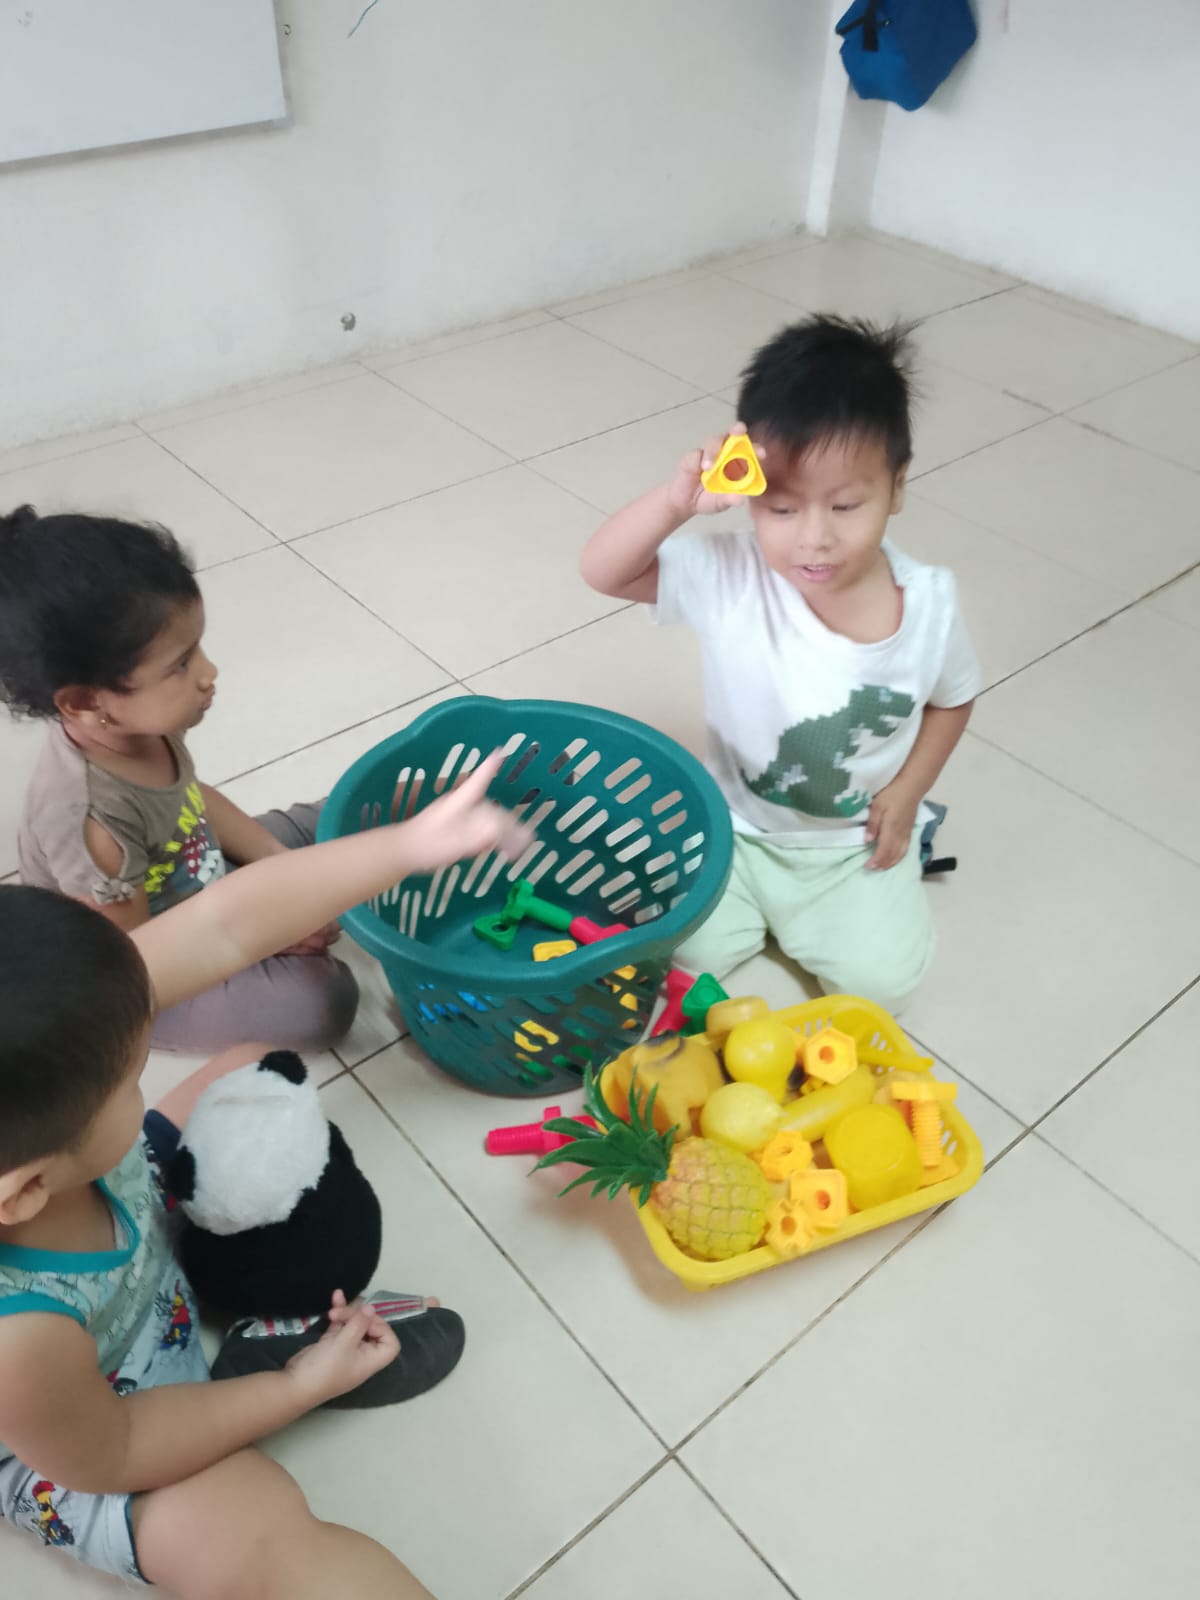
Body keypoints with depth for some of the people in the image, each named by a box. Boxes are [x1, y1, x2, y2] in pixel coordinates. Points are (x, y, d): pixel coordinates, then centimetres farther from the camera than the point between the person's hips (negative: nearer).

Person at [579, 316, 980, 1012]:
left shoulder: (929, 602, -19)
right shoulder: (729, 575, -24)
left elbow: (954, 698, 0)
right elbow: (603, 572, -28)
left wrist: (905, 793, -9)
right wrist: (677, 501, -44)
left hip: (855, 840, 0)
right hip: (738, 824, 0)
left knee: (885, 977, -7)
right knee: (688, 950, -10)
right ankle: (757, 896, 21)